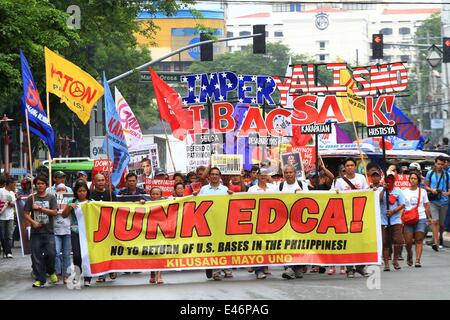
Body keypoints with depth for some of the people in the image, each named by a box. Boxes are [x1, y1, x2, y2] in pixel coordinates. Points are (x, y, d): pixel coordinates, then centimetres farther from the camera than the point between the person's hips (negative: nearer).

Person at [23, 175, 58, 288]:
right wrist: (33, 222, -14)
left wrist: (40, 208, -9)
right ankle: (40, 279, 8)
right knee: (36, 256, 0)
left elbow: (54, 212, -5)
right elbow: (26, 214, 4)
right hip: (36, 231, 1)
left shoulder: (51, 197, 5)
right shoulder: (31, 198, 7)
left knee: (51, 253, -10)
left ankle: (51, 272, 19)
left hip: (48, 232, -1)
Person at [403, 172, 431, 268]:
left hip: (421, 218, 0)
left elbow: (426, 205, 14)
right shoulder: (404, 192, 7)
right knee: (408, 241, -4)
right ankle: (409, 255, 24)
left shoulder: (422, 191, 9)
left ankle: (418, 260, -8)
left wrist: (429, 218, 11)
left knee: (419, 240, -5)